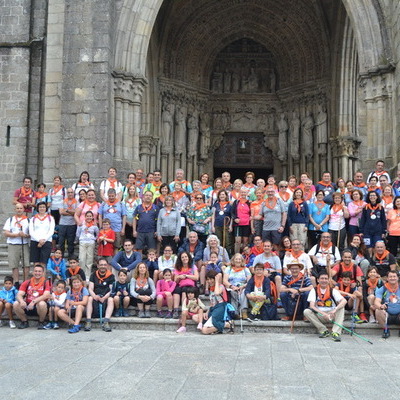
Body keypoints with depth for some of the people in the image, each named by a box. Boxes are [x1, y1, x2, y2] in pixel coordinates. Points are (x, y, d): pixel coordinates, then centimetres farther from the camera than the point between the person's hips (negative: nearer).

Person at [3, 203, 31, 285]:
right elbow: (6, 233, 1)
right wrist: (17, 234, -13)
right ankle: (16, 283, 6)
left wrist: (26, 235, -14)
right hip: (13, 245, 0)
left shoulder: (28, 220, 12)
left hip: (25, 245, 0)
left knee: (26, 265, -7)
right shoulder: (10, 220, 11)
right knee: (14, 265, 0)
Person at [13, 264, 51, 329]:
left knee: (42, 304, -36)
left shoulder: (46, 283, -6)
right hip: (27, 306, 3)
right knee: (16, 304, -21)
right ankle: (24, 322, 4)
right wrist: (21, 301, -27)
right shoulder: (27, 283, 5)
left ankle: (41, 322, -6)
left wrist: (34, 301, -31)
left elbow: (46, 296, -20)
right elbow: (19, 295, -3)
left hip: (39, 307, -3)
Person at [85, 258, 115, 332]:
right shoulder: (94, 275, 12)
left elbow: (111, 290, -1)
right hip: (95, 296, 1)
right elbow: (90, 289, 3)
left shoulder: (111, 276, 7)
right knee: (89, 298, -29)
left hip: (106, 296, -1)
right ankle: (88, 322, -33)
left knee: (111, 300, -32)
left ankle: (106, 322, -40)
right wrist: (95, 296, -19)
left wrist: (104, 297, -19)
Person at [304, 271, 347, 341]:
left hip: (332, 315, 0)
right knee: (306, 311, -25)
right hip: (319, 316, 0)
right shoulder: (314, 290, -2)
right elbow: (312, 306, -13)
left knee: (341, 308, -25)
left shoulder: (333, 291, -2)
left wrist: (334, 310, -36)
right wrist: (324, 314, -27)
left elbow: (344, 301, -18)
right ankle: (324, 330, -18)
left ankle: (336, 332, -32)